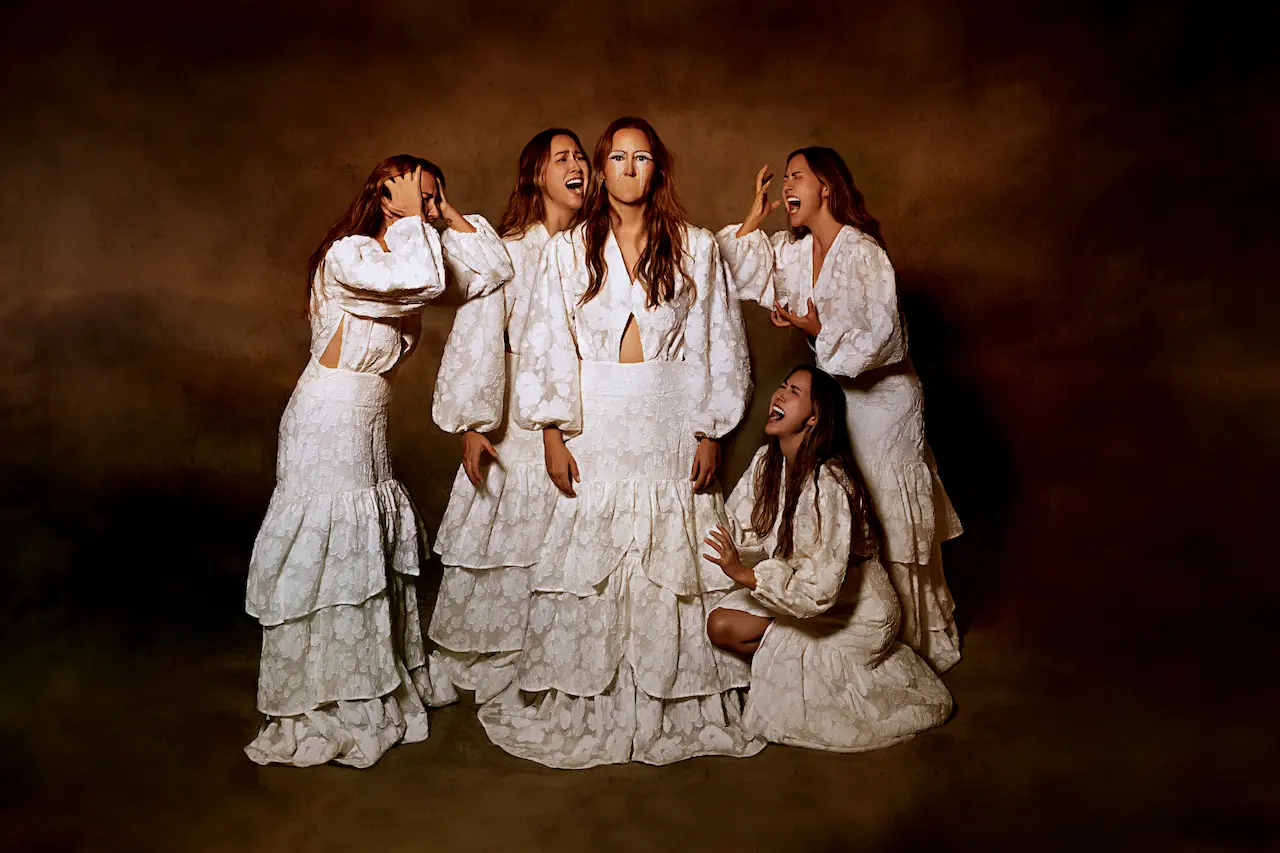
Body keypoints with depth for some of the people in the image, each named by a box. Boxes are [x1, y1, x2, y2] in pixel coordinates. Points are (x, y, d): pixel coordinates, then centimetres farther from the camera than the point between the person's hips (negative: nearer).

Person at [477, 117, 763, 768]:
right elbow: (547, 345, 3)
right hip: (596, 423, 0)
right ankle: (584, 709, 17)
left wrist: (711, 433, -2)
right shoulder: (567, 250, 6)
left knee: (671, 562, 3)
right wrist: (552, 434, -4)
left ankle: (679, 706, 17)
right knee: (589, 562, 2)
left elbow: (720, 345, 4)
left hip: (673, 421, 0)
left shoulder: (696, 247, 6)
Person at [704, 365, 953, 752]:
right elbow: (740, 531, -2)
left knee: (729, 630, -14)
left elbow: (819, 590, -31)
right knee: (719, 623, -10)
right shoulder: (768, 460, -5)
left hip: (854, 614, -7)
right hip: (799, 593, 7)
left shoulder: (828, 486, -30)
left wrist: (743, 572, -32)